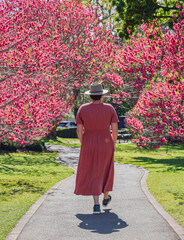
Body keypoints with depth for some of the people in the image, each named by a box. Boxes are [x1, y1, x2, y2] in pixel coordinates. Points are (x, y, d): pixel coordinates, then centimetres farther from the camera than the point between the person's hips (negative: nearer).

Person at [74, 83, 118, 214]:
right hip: (106, 145, 0)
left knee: (93, 174, 8)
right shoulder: (110, 109, -8)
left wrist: (84, 145, 9)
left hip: (89, 147, 0)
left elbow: (79, 130, -4)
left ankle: (96, 205, -4)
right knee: (105, 171, 23)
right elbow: (115, 129, -8)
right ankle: (106, 197, 40)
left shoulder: (82, 109, -7)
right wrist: (113, 143, 7)